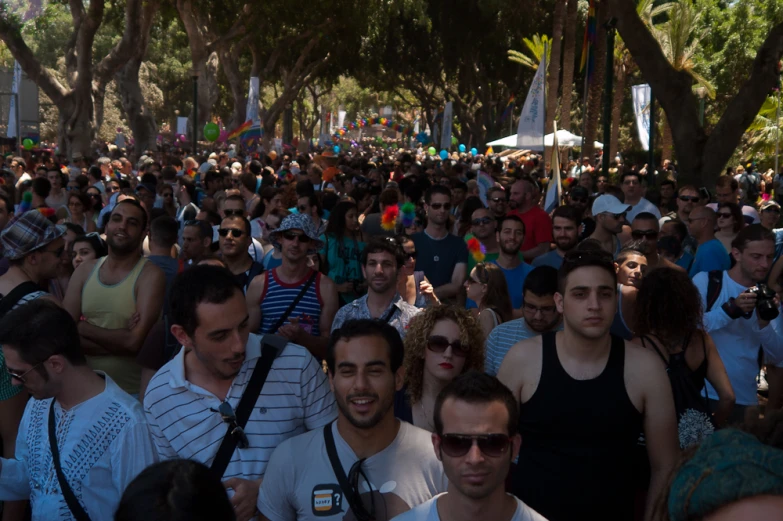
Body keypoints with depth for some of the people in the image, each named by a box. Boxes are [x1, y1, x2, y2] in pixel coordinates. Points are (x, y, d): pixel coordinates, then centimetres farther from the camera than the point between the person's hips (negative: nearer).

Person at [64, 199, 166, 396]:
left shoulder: (151, 275, -13)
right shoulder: (85, 270, 2)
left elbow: (134, 342, -21)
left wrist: (82, 328, -11)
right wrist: (119, 339, -18)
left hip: (131, 393, -4)